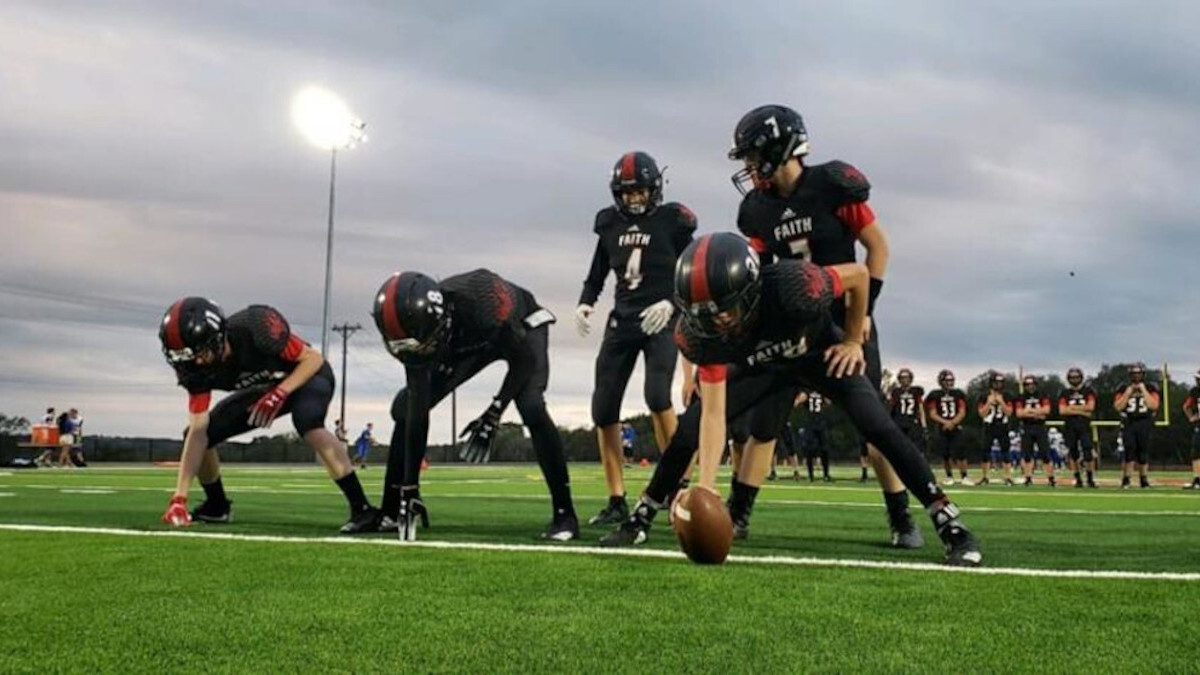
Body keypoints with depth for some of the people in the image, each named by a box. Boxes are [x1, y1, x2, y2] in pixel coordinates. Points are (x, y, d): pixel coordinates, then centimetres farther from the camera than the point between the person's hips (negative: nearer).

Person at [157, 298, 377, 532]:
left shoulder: (255, 327, -36)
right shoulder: (198, 369, -19)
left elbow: (313, 358, -24)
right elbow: (198, 430, -20)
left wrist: (279, 394, -38)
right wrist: (179, 497, -25)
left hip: (308, 375, -6)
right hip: (265, 388, 6)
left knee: (308, 422, -37)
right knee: (203, 433, -4)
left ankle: (362, 509, -35)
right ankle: (217, 507, 22)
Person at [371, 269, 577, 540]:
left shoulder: (478, 300, -44)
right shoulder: (418, 329, -28)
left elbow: (524, 359, -27)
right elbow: (417, 414, -23)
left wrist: (494, 414, -31)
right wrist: (409, 488, -24)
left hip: (522, 328, -5)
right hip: (469, 342, 5)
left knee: (531, 408, -30)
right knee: (406, 406, -6)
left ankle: (565, 515, -18)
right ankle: (391, 512, 7)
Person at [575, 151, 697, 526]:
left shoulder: (673, 222, -2)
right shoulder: (610, 224, 10)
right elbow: (597, 274, 17)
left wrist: (671, 302, -19)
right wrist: (585, 303, 0)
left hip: (661, 322, -5)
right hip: (622, 321, 5)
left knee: (657, 397, -25)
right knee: (603, 410, 0)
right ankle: (616, 501, 11)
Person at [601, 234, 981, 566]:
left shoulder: (795, 288, -44)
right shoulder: (703, 334, -32)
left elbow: (859, 274, -23)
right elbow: (714, 414, -28)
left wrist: (853, 340, -13)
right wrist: (706, 486, -36)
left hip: (820, 354, -2)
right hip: (759, 366, 3)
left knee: (878, 428, -20)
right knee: (688, 429, -7)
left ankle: (952, 527, -11)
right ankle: (639, 521, 10)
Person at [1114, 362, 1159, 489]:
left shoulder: (1150, 388, 4)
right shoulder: (1124, 388, 6)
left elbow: (1154, 405, -10)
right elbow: (1118, 406, -4)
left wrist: (1143, 390, -11)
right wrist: (1128, 392, -9)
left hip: (1145, 423, 0)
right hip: (1129, 423, 0)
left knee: (1143, 451, 3)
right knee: (1129, 449, -10)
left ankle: (1143, 478, 16)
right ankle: (1126, 479, -5)